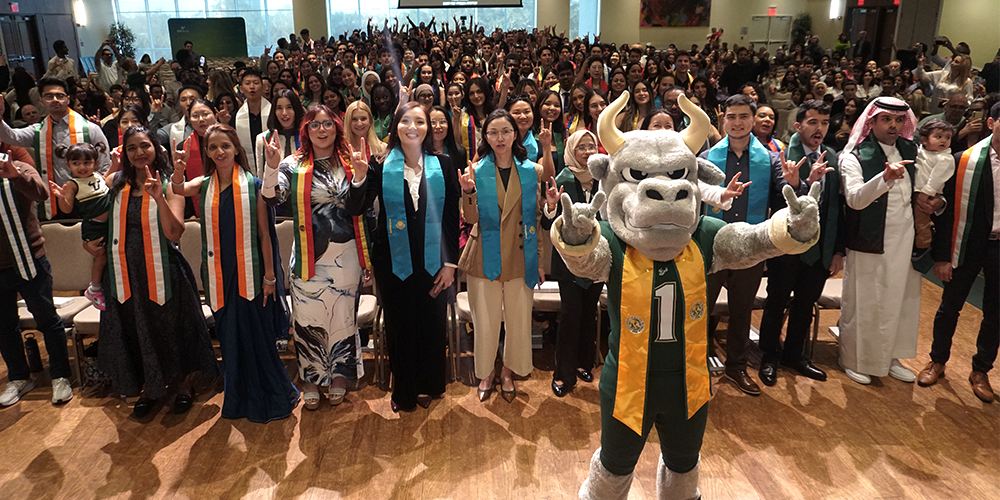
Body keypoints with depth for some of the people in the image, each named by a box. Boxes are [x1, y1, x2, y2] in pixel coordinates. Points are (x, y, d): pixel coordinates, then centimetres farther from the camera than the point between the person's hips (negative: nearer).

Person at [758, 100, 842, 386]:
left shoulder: (832, 158, 5)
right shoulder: (783, 156, -13)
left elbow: (837, 207, 7)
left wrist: (838, 250, 7)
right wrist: (807, 182, -45)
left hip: (820, 249, 5)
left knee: (805, 304, 17)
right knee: (777, 304, 9)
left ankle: (794, 354, 35)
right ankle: (770, 357, 26)